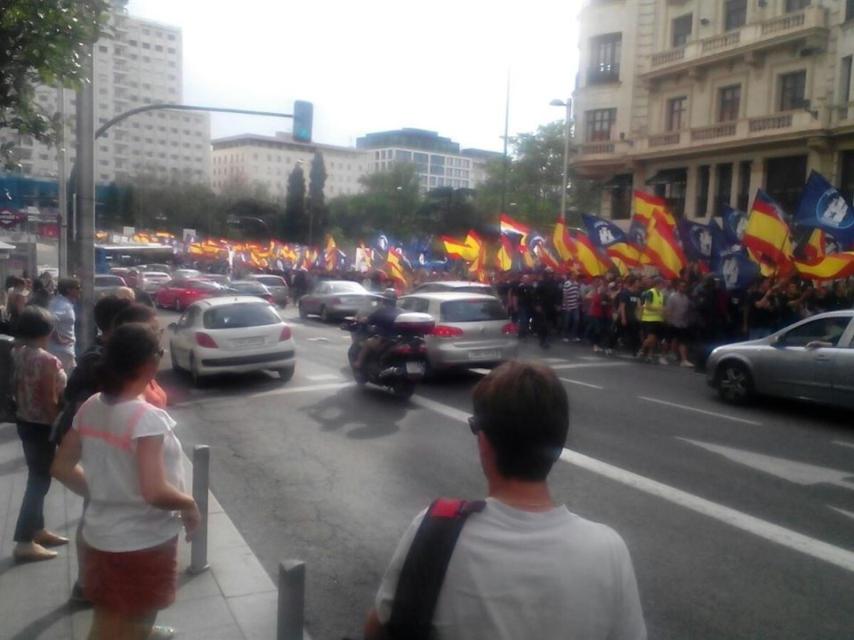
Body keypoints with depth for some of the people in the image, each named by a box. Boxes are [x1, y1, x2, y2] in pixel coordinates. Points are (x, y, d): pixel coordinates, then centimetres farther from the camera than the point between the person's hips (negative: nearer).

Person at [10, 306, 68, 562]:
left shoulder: (17, 353, 0)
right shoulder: (47, 360, -24)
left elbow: (16, 389, 10)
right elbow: (50, 401, -18)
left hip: (24, 422, 8)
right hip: (42, 426, -8)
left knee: (37, 477, 20)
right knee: (40, 480, 2)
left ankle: (37, 529, 32)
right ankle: (24, 542, 8)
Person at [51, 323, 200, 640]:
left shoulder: (90, 408, -4)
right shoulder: (147, 417, -26)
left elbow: (61, 468, 5)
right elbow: (155, 492, -32)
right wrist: (189, 504, -14)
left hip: (101, 536, 7)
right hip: (143, 542, -6)